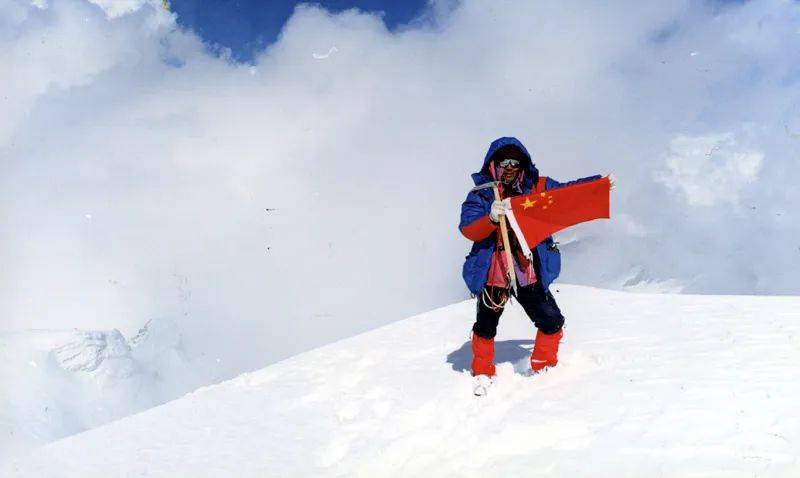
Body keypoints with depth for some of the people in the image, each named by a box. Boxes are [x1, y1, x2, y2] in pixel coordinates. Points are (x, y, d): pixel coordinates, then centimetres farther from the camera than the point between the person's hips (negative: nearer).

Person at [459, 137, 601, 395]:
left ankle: (543, 367, 27)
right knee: (486, 326, 11)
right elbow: (468, 229, -16)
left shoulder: (537, 187, 5)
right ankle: (483, 373, 33)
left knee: (552, 322, 3)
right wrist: (492, 217, -33)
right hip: (492, 274, -2)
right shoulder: (480, 195, -5)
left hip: (530, 274, 2)